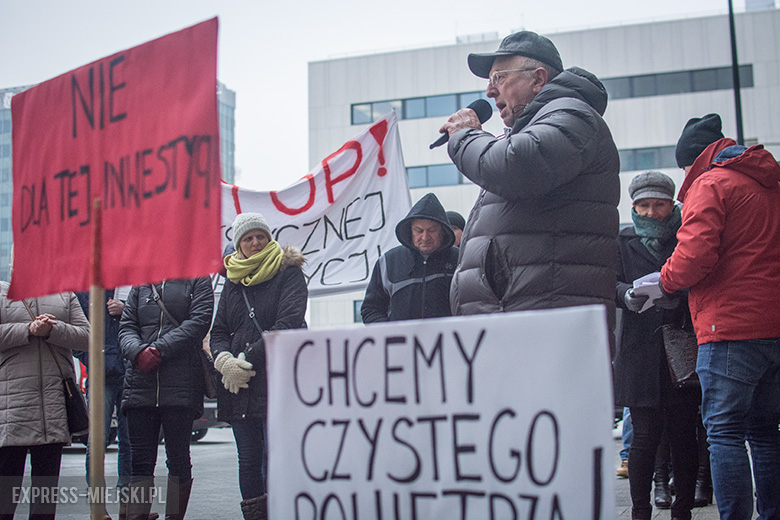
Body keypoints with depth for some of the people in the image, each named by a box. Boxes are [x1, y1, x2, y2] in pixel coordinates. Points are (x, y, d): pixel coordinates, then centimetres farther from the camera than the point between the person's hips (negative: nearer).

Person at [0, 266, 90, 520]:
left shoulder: (65, 296, 16)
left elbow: (85, 337, 6)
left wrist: (52, 330, -8)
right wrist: (28, 330, -11)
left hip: (55, 400, 3)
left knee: (48, 472, 6)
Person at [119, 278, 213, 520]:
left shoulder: (198, 280, 8)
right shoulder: (140, 284, 19)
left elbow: (199, 321, -6)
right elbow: (126, 327, 10)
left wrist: (159, 349, -14)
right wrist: (138, 351, -12)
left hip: (181, 385, -3)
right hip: (141, 385, 3)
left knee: (178, 459, 3)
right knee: (140, 461, 0)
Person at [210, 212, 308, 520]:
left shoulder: (288, 273, 2)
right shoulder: (232, 281, 19)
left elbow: (288, 324, -10)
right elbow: (218, 330, 15)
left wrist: (248, 359, -14)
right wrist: (224, 360, -8)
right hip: (239, 385, 5)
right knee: (248, 459, 7)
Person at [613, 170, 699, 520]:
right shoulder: (623, 241, 12)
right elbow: (612, 284, 2)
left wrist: (678, 293, -17)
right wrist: (629, 295, -21)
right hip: (641, 354, -1)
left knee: (684, 433, 1)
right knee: (646, 435, -4)